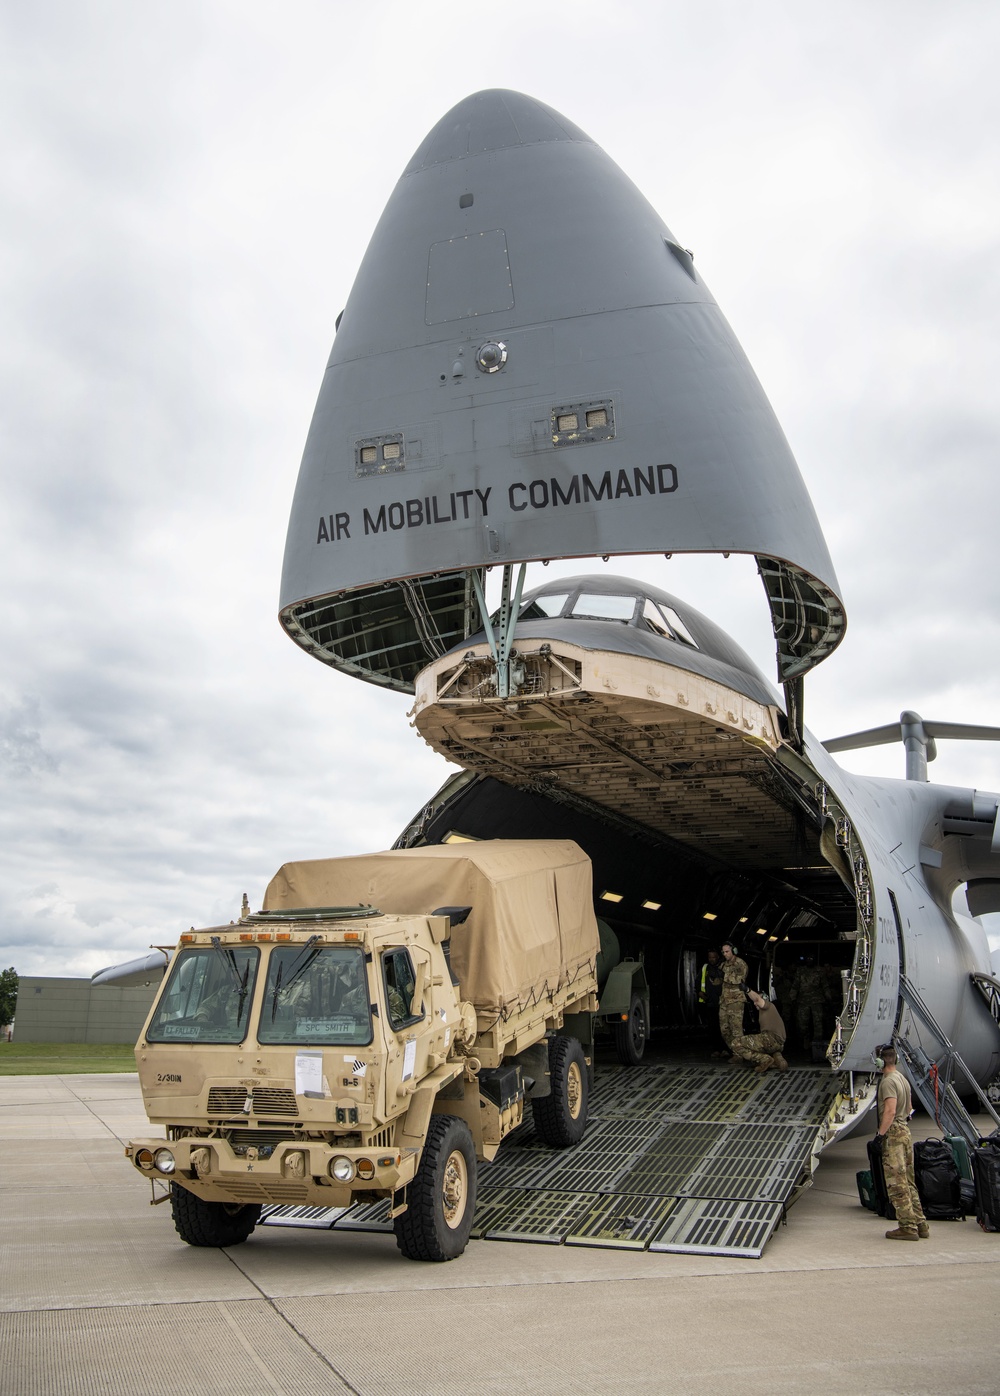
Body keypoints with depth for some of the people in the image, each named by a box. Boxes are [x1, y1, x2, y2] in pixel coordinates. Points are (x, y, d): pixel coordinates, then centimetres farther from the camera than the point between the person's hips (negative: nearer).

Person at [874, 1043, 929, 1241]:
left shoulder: (888, 1081, -15)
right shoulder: (902, 1078, 14)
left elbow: (890, 1110, -24)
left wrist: (881, 1134, -20)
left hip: (893, 1134, -10)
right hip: (905, 1131, 10)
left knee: (897, 1184, -5)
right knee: (908, 1182, 15)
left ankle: (908, 1227, -3)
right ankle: (920, 1224, 18)